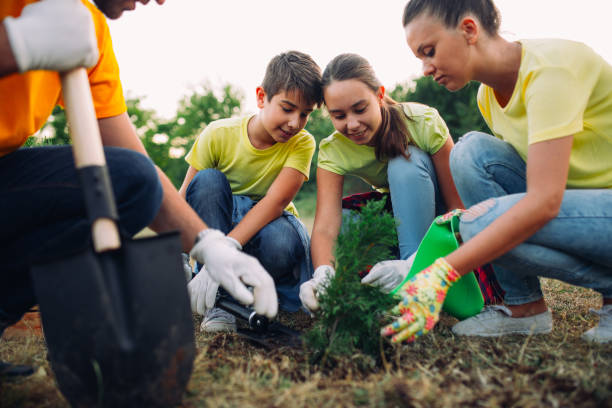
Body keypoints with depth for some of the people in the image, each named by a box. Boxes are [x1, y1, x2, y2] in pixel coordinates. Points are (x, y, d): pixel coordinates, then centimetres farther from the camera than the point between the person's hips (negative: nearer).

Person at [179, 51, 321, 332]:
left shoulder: (301, 143, -15)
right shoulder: (218, 135, -14)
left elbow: (275, 202, -29)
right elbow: (182, 200, -14)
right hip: (217, 225, 2)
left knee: (281, 243, -38)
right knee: (208, 181, -30)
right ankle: (219, 299, -27)